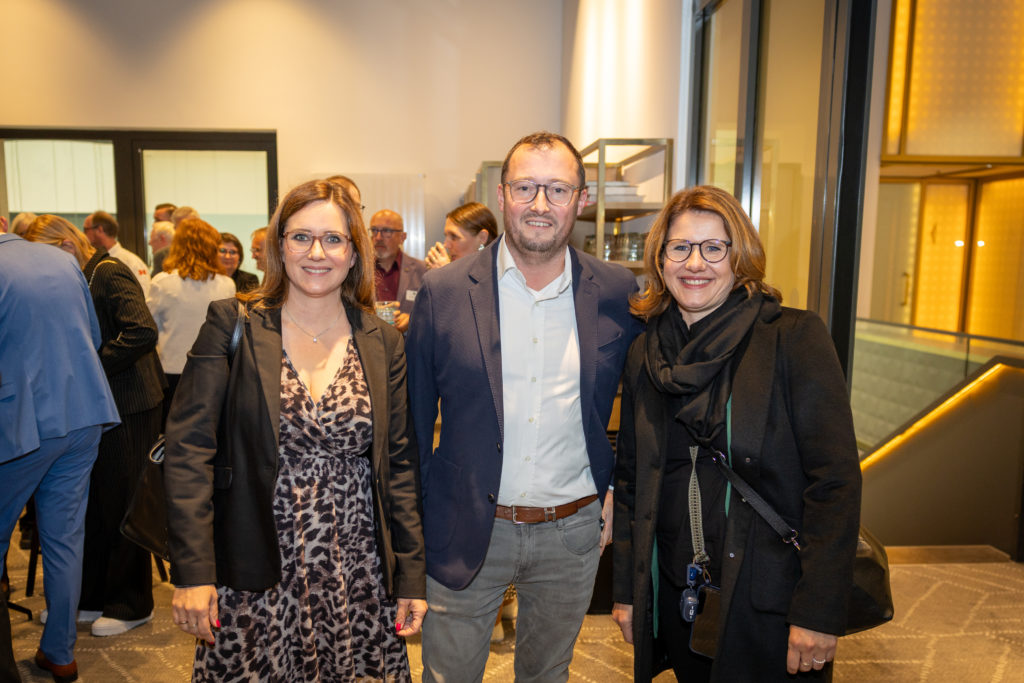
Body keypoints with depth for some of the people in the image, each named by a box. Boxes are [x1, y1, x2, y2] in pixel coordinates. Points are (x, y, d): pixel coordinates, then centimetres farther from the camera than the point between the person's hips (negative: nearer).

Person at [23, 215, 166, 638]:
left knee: (121, 507, 2)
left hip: (128, 408, -9)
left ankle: (131, 605, 18)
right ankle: (94, 598, 30)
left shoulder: (109, 273, -13)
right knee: (95, 507, 15)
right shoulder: (79, 280, 14)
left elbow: (143, 332, -26)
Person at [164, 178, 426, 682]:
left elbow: (399, 465, 4)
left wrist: (412, 578, 3)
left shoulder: (383, 344, 2)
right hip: (254, 580, -1)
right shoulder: (232, 328, -4)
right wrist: (192, 572, -12)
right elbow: (189, 450, -6)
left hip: (356, 578, 2)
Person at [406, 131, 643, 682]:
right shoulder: (443, 292, -8)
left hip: (573, 533, 2)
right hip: (465, 532, -1)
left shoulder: (619, 294, -5)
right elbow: (413, 417, -1)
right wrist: (413, 524, 1)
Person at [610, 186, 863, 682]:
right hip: (674, 598, 4)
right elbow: (631, 478, 8)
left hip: (768, 603, -4)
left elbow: (835, 481, -13)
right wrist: (625, 590, 8)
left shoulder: (795, 338, -11)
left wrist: (819, 611, -16)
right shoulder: (645, 353, 3)